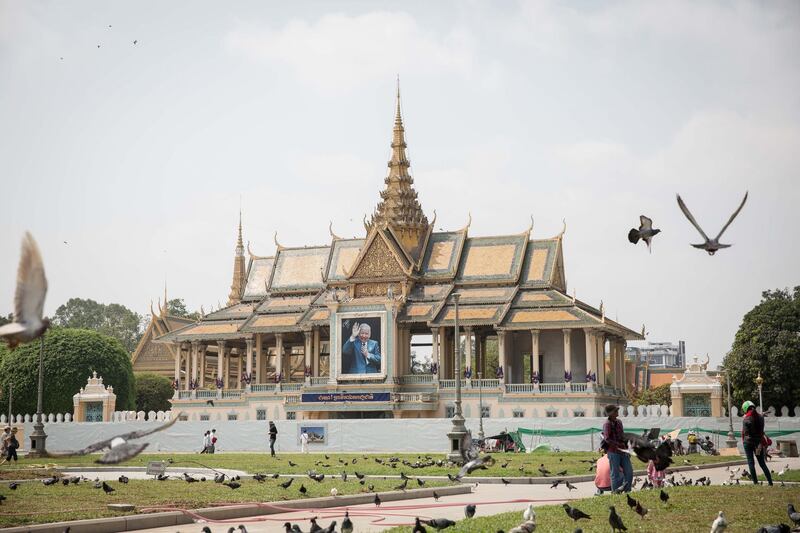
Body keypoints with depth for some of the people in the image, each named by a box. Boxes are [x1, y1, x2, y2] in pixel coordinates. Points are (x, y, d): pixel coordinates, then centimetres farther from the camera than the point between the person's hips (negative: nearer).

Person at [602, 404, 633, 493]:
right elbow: (607, 439, -21)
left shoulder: (619, 422, 13)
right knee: (615, 474, -1)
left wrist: (626, 447, 19)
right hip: (613, 452, -7)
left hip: (623, 451, 7)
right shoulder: (607, 424, -10)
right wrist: (619, 444, -21)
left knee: (629, 472, 4)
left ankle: (627, 491, 13)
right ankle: (615, 493, 6)